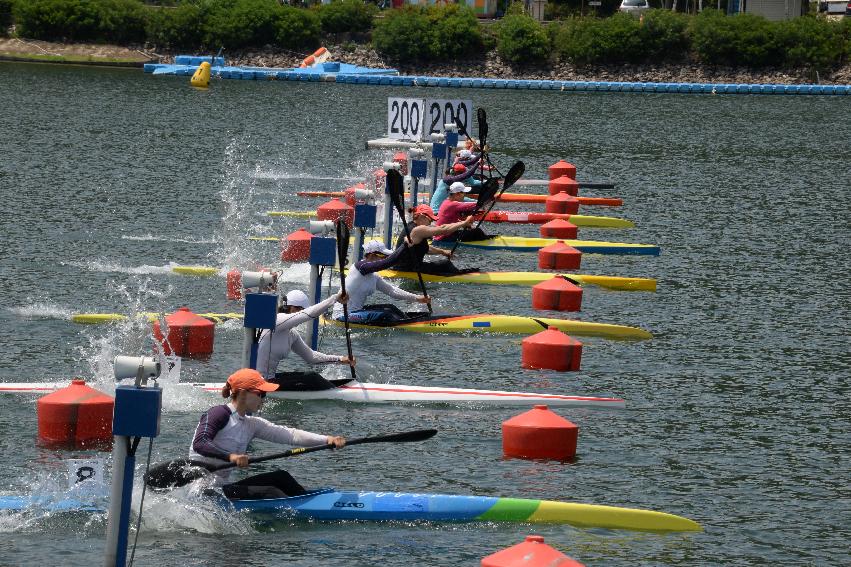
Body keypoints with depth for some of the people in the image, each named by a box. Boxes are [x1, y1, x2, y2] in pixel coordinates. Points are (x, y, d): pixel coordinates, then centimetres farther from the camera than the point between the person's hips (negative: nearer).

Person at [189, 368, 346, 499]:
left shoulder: (252, 425, 13)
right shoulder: (219, 414, -9)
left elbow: (290, 434, 5)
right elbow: (199, 444, -25)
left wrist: (327, 439, -6)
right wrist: (230, 456, -38)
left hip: (225, 486, 9)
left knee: (281, 477, -1)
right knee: (272, 493, -19)